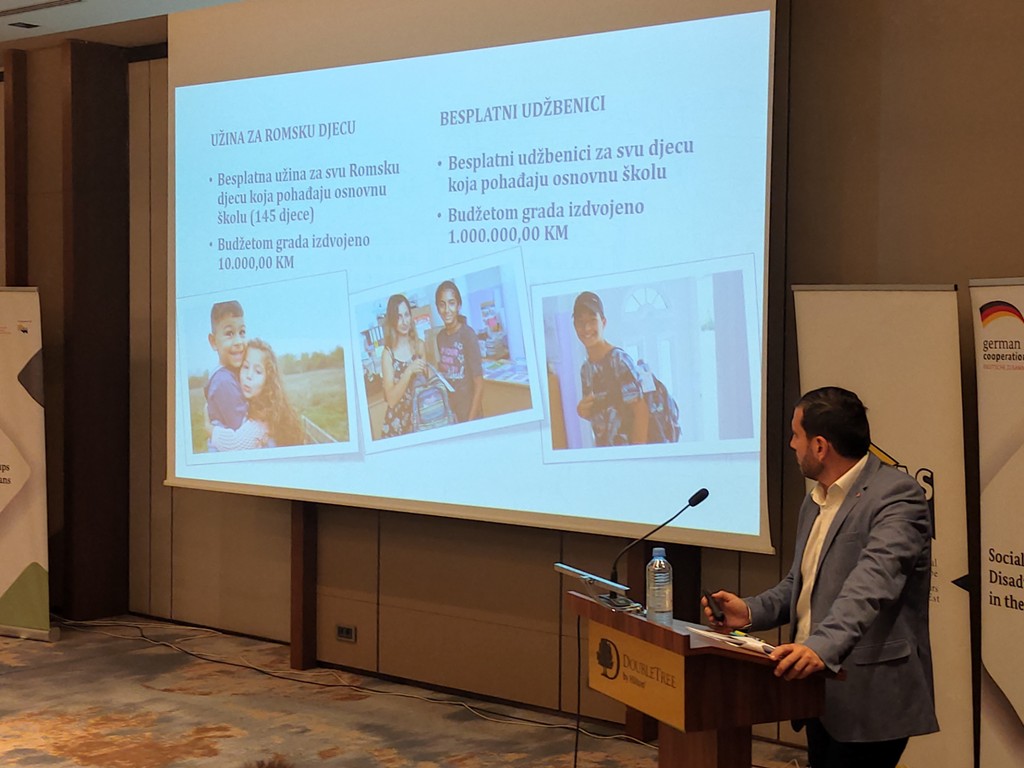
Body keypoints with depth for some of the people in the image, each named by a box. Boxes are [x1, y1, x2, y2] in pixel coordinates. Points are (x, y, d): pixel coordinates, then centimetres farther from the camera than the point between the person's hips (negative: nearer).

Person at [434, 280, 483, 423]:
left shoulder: (468, 335, -15)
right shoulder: (440, 336, 2)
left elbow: (479, 385, -15)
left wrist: (470, 421, -17)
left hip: (469, 412, -5)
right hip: (449, 413, 5)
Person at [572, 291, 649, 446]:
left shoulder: (619, 360, -15)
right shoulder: (585, 368, 6)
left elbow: (641, 412, -15)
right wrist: (583, 411, -5)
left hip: (627, 449, -7)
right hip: (602, 451, 7)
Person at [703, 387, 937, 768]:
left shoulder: (896, 494, -15)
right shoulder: (815, 501, 14)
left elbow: (872, 583, -29)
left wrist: (822, 646, -43)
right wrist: (751, 611, 0)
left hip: (869, 699, -8)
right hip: (820, 691, 9)